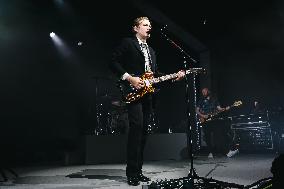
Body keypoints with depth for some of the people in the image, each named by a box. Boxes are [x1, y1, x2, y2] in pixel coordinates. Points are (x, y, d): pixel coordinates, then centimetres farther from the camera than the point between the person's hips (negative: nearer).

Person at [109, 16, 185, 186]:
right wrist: (130, 78, -15)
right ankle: (132, 173, -12)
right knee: (137, 126, -19)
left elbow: (156, 73, 22)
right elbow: (114, 62, -6)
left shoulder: (151, 50, 26)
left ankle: (138, 170, 12)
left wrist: (174, 77, 8)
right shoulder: (127, 43, 4)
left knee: (143, 130, 5)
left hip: (148, 94, 7)